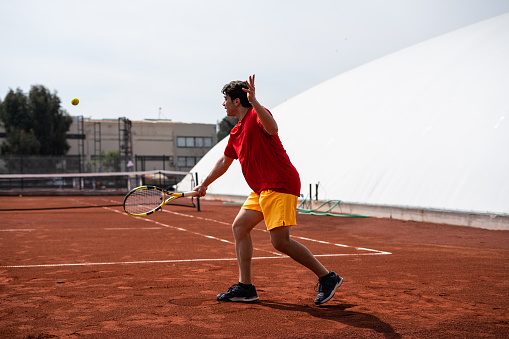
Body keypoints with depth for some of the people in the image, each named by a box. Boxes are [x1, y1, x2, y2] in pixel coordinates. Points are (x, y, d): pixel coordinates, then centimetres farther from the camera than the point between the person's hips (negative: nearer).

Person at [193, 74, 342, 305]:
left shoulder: (257, 115, -8)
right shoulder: (236, 133, 20)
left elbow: (273, 129, -32)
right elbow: (224, 161, 33)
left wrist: (254, 102, -39)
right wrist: (205, 184, 40)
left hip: (280, 186, -10)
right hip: (262, 190, 10)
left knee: (280, 241, -15)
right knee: (240, 227, 7)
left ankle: (327, 278, -4)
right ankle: (245, 287, 10)